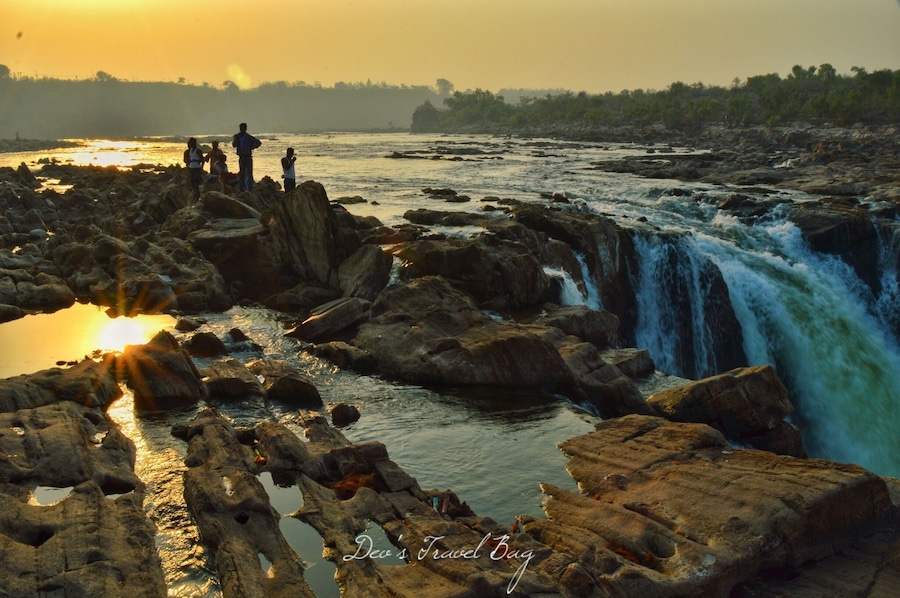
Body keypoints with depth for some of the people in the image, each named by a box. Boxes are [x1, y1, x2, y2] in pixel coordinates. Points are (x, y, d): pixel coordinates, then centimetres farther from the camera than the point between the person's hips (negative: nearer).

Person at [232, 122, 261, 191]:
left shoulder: (249, 137, -3)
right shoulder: (237, 136, 10)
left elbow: (258, 142, -5)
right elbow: (234, 145, -1)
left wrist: (252, 148, -9)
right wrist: (236, 138, -16)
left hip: (248, 156, -5)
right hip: (241, 157, 5)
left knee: (249, 173, -6)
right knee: (242, 173, 8)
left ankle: (250, 188, -7)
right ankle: (242, 189, 13)